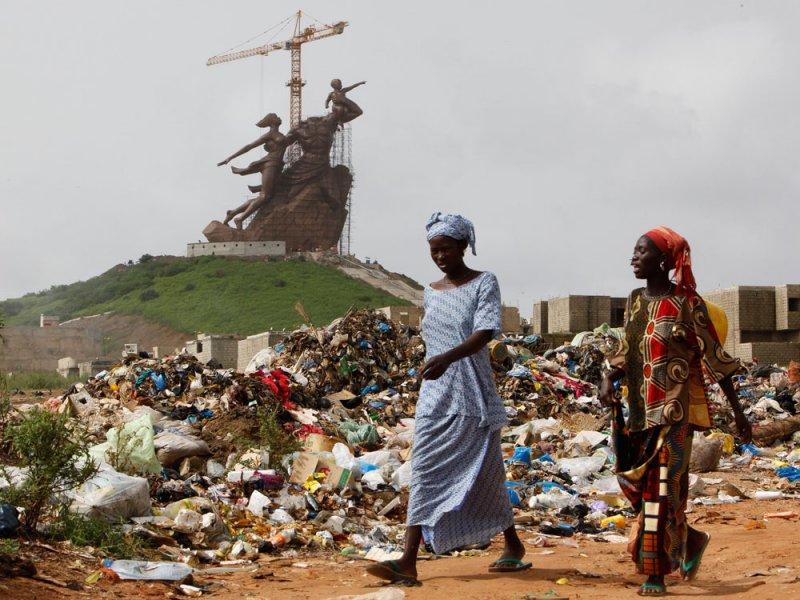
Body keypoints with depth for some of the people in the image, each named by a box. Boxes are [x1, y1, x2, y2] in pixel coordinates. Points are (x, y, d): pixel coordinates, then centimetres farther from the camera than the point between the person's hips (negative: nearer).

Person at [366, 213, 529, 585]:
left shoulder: (484, 283, -4)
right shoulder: (431, 294, 14)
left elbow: (486, 332, -19)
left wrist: (447, 358, -34)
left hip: (473, 395, -5)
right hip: (435, 398, 5)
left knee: (484, 472, 4)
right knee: (425, 472, -6)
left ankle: (513, 544, 26)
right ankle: (409, 561, -13)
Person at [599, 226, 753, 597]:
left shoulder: (687, 302, -8)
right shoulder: (635, 301, 10)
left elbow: (714, 358, -4)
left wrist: (737, 411, -2)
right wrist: (609, 379, -6)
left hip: (674, 411, -6)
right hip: (642, 410, 6)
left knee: (660, 487, -7)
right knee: (635, 481, 8)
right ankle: (688, 540, 30)